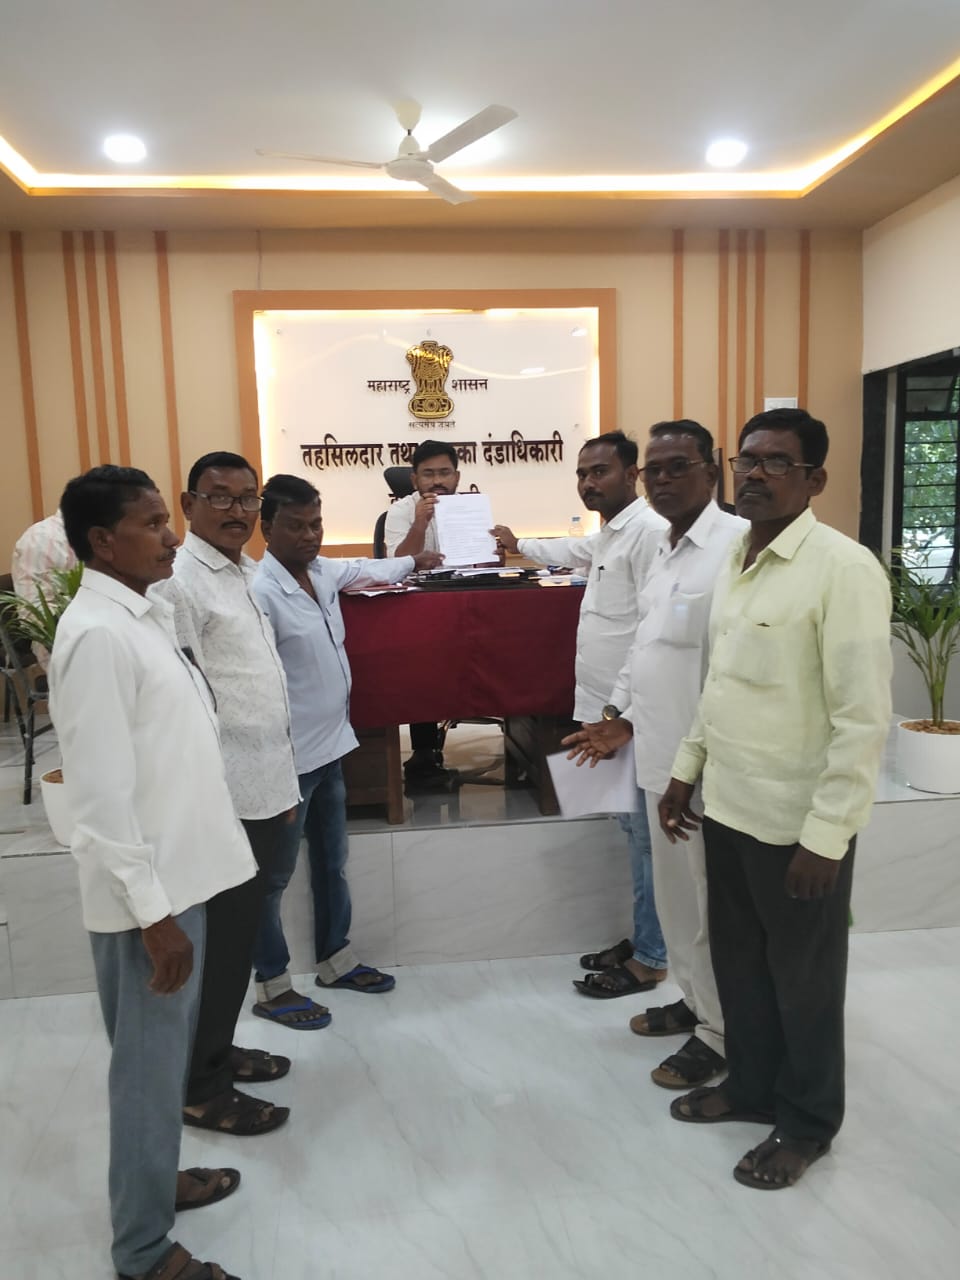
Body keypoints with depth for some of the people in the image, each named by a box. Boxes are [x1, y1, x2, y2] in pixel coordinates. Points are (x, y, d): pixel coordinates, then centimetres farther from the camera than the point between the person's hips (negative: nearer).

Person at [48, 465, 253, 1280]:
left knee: (170, 1053, 23)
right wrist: (153, 913, -20)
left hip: (180, 870, 9)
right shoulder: (96, 634, -21)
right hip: (146, 889, -9)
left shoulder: (148, 614, 8)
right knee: (150, 1065, 7)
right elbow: (103, 792, -23)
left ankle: (158, 1178, 44)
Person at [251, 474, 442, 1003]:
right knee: (275, 874, 9)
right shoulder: (260, 592, -22)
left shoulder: (323, 572, 3)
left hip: (331, 745, 9)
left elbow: (365, 570, 26)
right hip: (289, 756, -8)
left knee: (332, 861, 21)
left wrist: (413, 561, 39)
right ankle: (271, 984, 26)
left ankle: (336, 961, 39)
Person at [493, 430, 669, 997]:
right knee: (634, 831, 17)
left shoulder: (647, 531, -16)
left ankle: (648, 961, 13)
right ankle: (643, 939, 30)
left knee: (646, 835, 1)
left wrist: (626, 708, -22)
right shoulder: (608, 534, 16)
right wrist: (520, 544, 52)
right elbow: (572, 552, 40)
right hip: (608, 708, 10)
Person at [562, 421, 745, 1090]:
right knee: (675, 894, 22)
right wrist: (624, 718, 13)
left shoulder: (737, 544, -18)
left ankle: (721, 1033, 25)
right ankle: (695, 1000, 41)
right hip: (663, 756, 9)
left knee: (713, 903, 7)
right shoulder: (666, 550, 13)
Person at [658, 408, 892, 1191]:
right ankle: (751, 1083, 43)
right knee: (738, 960, 21)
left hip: (798, 822, -7)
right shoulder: (736, 562, 7)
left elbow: (864, 720, -20)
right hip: (727, 805, 7)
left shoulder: (843, 569, -18)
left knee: (803, 978, 13)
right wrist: (686, 770, 14)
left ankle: (807, 1120, 35)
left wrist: (825, 836, -20)